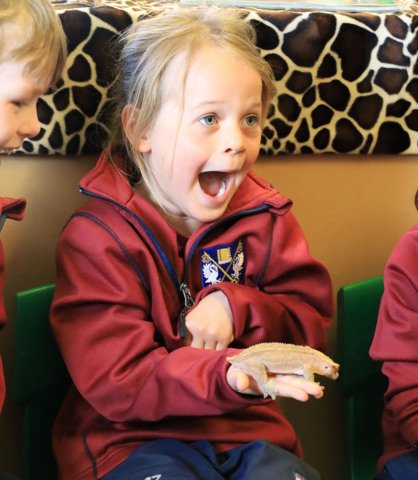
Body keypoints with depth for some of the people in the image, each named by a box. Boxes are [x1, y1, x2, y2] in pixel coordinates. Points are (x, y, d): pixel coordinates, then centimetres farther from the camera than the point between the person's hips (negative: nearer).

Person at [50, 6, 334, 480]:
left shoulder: (264, 218, 6)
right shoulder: (97, 237, -8)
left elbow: (311, 321, 9)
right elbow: (118, 384, -15)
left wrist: (237, 307, -13)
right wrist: (229, 375, -32)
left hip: (247, 431, 4)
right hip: (133, 439, -3)